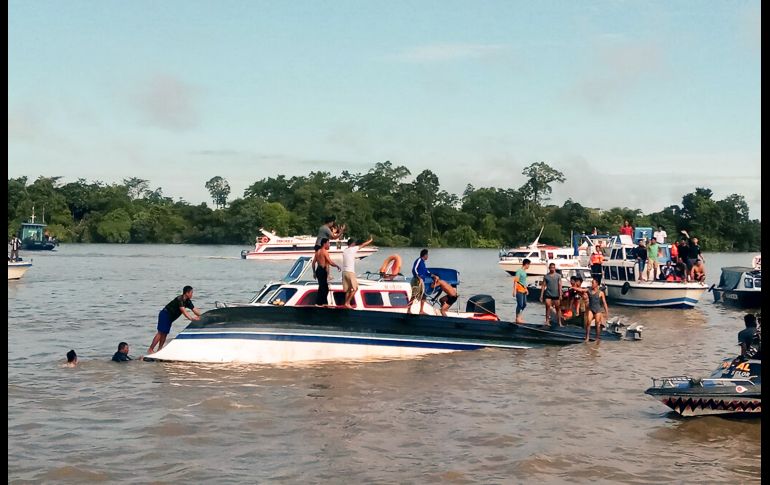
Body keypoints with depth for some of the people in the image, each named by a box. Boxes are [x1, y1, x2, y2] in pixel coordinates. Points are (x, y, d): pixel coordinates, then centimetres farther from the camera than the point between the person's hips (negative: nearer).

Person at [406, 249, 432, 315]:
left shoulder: (423, 262, 20)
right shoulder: (419, 260, -8)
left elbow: (426, 271, 29)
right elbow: (414, 269, -18)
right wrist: (418, 277, -26)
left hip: (421, 280, 10)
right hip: (417, 280, -10)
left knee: (423, 296, 13)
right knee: (414, 295, -14)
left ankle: (421, 311, 21)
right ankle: (408, 310, -16)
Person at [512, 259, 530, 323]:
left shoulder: (524, 271, 13)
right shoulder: (519, 271, -14)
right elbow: (515, 281, -18)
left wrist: (526, 289, 27)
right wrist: (514, 291, -22)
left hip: (523, 290, 9)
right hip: (519, 291, -9)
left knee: (524, 304, 14)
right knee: (520, 304, -4)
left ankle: (519, 315, 28)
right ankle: (517, 318, 6)